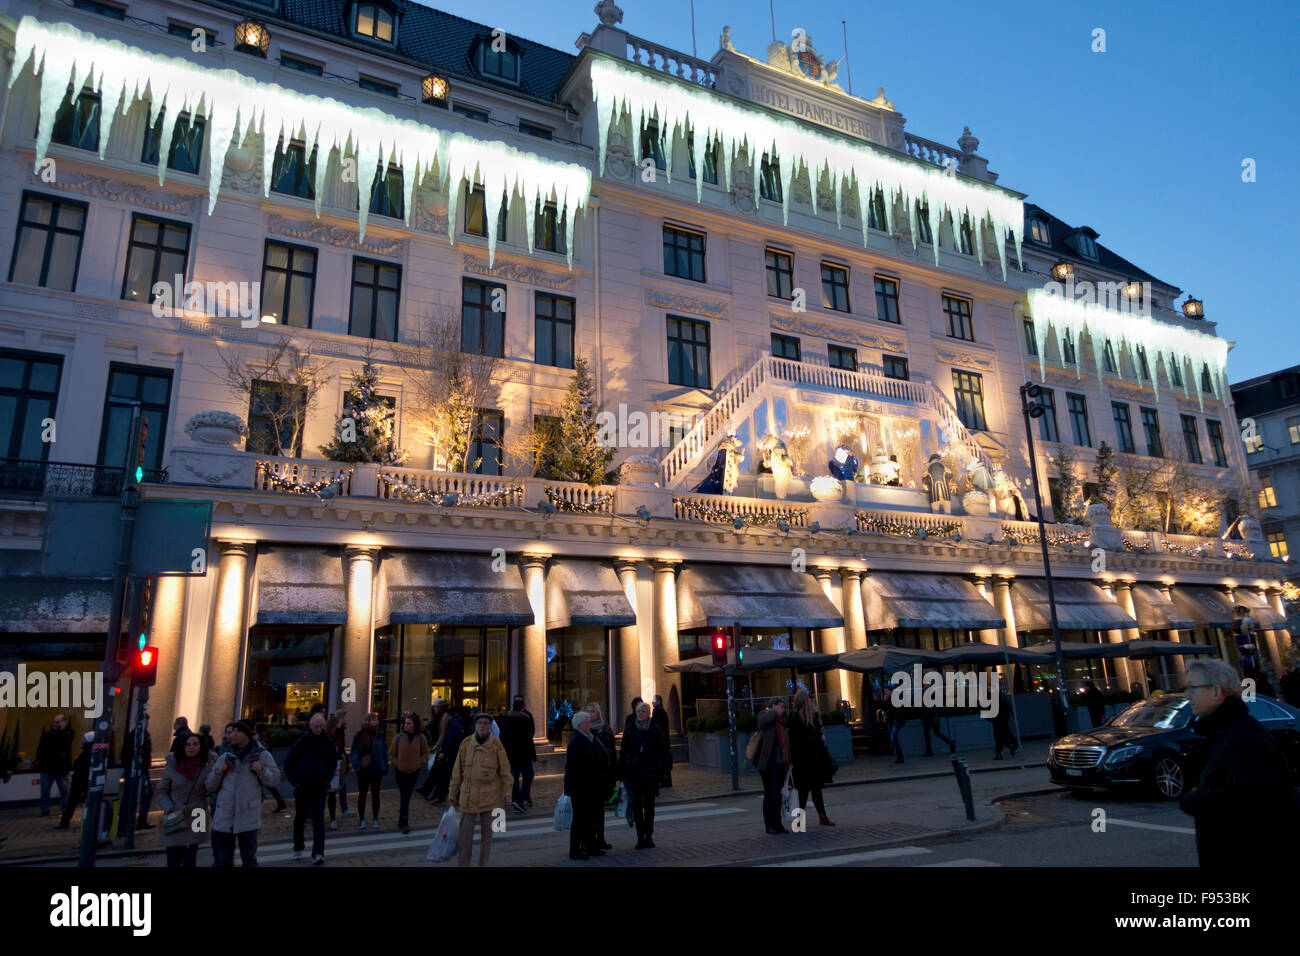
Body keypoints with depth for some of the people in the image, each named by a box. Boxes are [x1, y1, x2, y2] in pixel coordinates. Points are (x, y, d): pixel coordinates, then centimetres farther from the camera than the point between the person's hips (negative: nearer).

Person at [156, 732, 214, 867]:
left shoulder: (207, 765, -1)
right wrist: (170, 810, -7)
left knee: (189, 861, -4)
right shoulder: (172, 765, 0)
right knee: (173, 861, 2)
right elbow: (161, 791, 6)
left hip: (194, 821, -1)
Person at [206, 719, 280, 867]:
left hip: (248, 818, -3)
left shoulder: (262, 755, 3)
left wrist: (262, 771, -15)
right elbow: (210, 787, 11)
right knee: (223, 860, 12)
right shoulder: (225, 757, 11)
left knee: (249, 860, 4)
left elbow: (274, 780, 2)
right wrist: (218, 771, -6)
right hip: (223, 817, 3)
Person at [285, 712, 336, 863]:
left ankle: (318, 852, -8)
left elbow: (334, 762, 12)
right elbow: (288, 763, 2)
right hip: (302, 786, 0)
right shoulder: (301, 742, -5)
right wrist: (294, 780, -7)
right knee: (300, 817, 14)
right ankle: (298, 848, 33)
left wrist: (328, 777, 0)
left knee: (318, 818, -7)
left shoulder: (328, 742, -1)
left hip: (320, 786, 0)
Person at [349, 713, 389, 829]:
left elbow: (384, 752, 7)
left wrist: (385, 767, 1)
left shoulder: (380, 736, 3)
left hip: (377, 769, 2)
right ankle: (362, 820, 22)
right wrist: (357, 764, -20)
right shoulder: (360, 735, -7)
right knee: (362, 794, 9)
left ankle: (375, 820, 21)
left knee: (375, 794, 11)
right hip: (363, 769, -2)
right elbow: (354, 751, -7)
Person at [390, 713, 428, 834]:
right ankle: (404, 822, -2)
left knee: (407, 796, 13)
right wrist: (396, 763, -5)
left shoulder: (420, 737, -7)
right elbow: (393, 753, 5)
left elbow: (426, 753, 5)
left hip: (414, 771, 2)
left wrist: (419, 762, -7)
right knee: (404, 796, -8)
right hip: (400, 771, -2)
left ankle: (402, 821, 28)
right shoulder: (399, 737, -9)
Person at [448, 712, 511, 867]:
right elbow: (457, 771, 5)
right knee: (465, 833, 4)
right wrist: (452, 793, 8)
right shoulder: (466, 743, -2)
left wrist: (506, 793, -3)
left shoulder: (496, 744, -6)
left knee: (486, 832, 10)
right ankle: (464, 864, 19)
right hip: (468, 794, 1)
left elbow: (505, 771, -1)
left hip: (489, 795, -1)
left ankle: (483, 864, 24)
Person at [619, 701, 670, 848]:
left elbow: (663, 753, 5)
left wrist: (662, 771, -3)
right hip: (633, 774, 1)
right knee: (636, 806, 3)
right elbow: (623, 753, 6)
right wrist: (622, 772, 0)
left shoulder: (656, 731, 0)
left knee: (649, 806, 4)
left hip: (650, 773, -1)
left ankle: (649, 836, 14)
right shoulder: (629, 731, 3)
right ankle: (640, 837, 11)